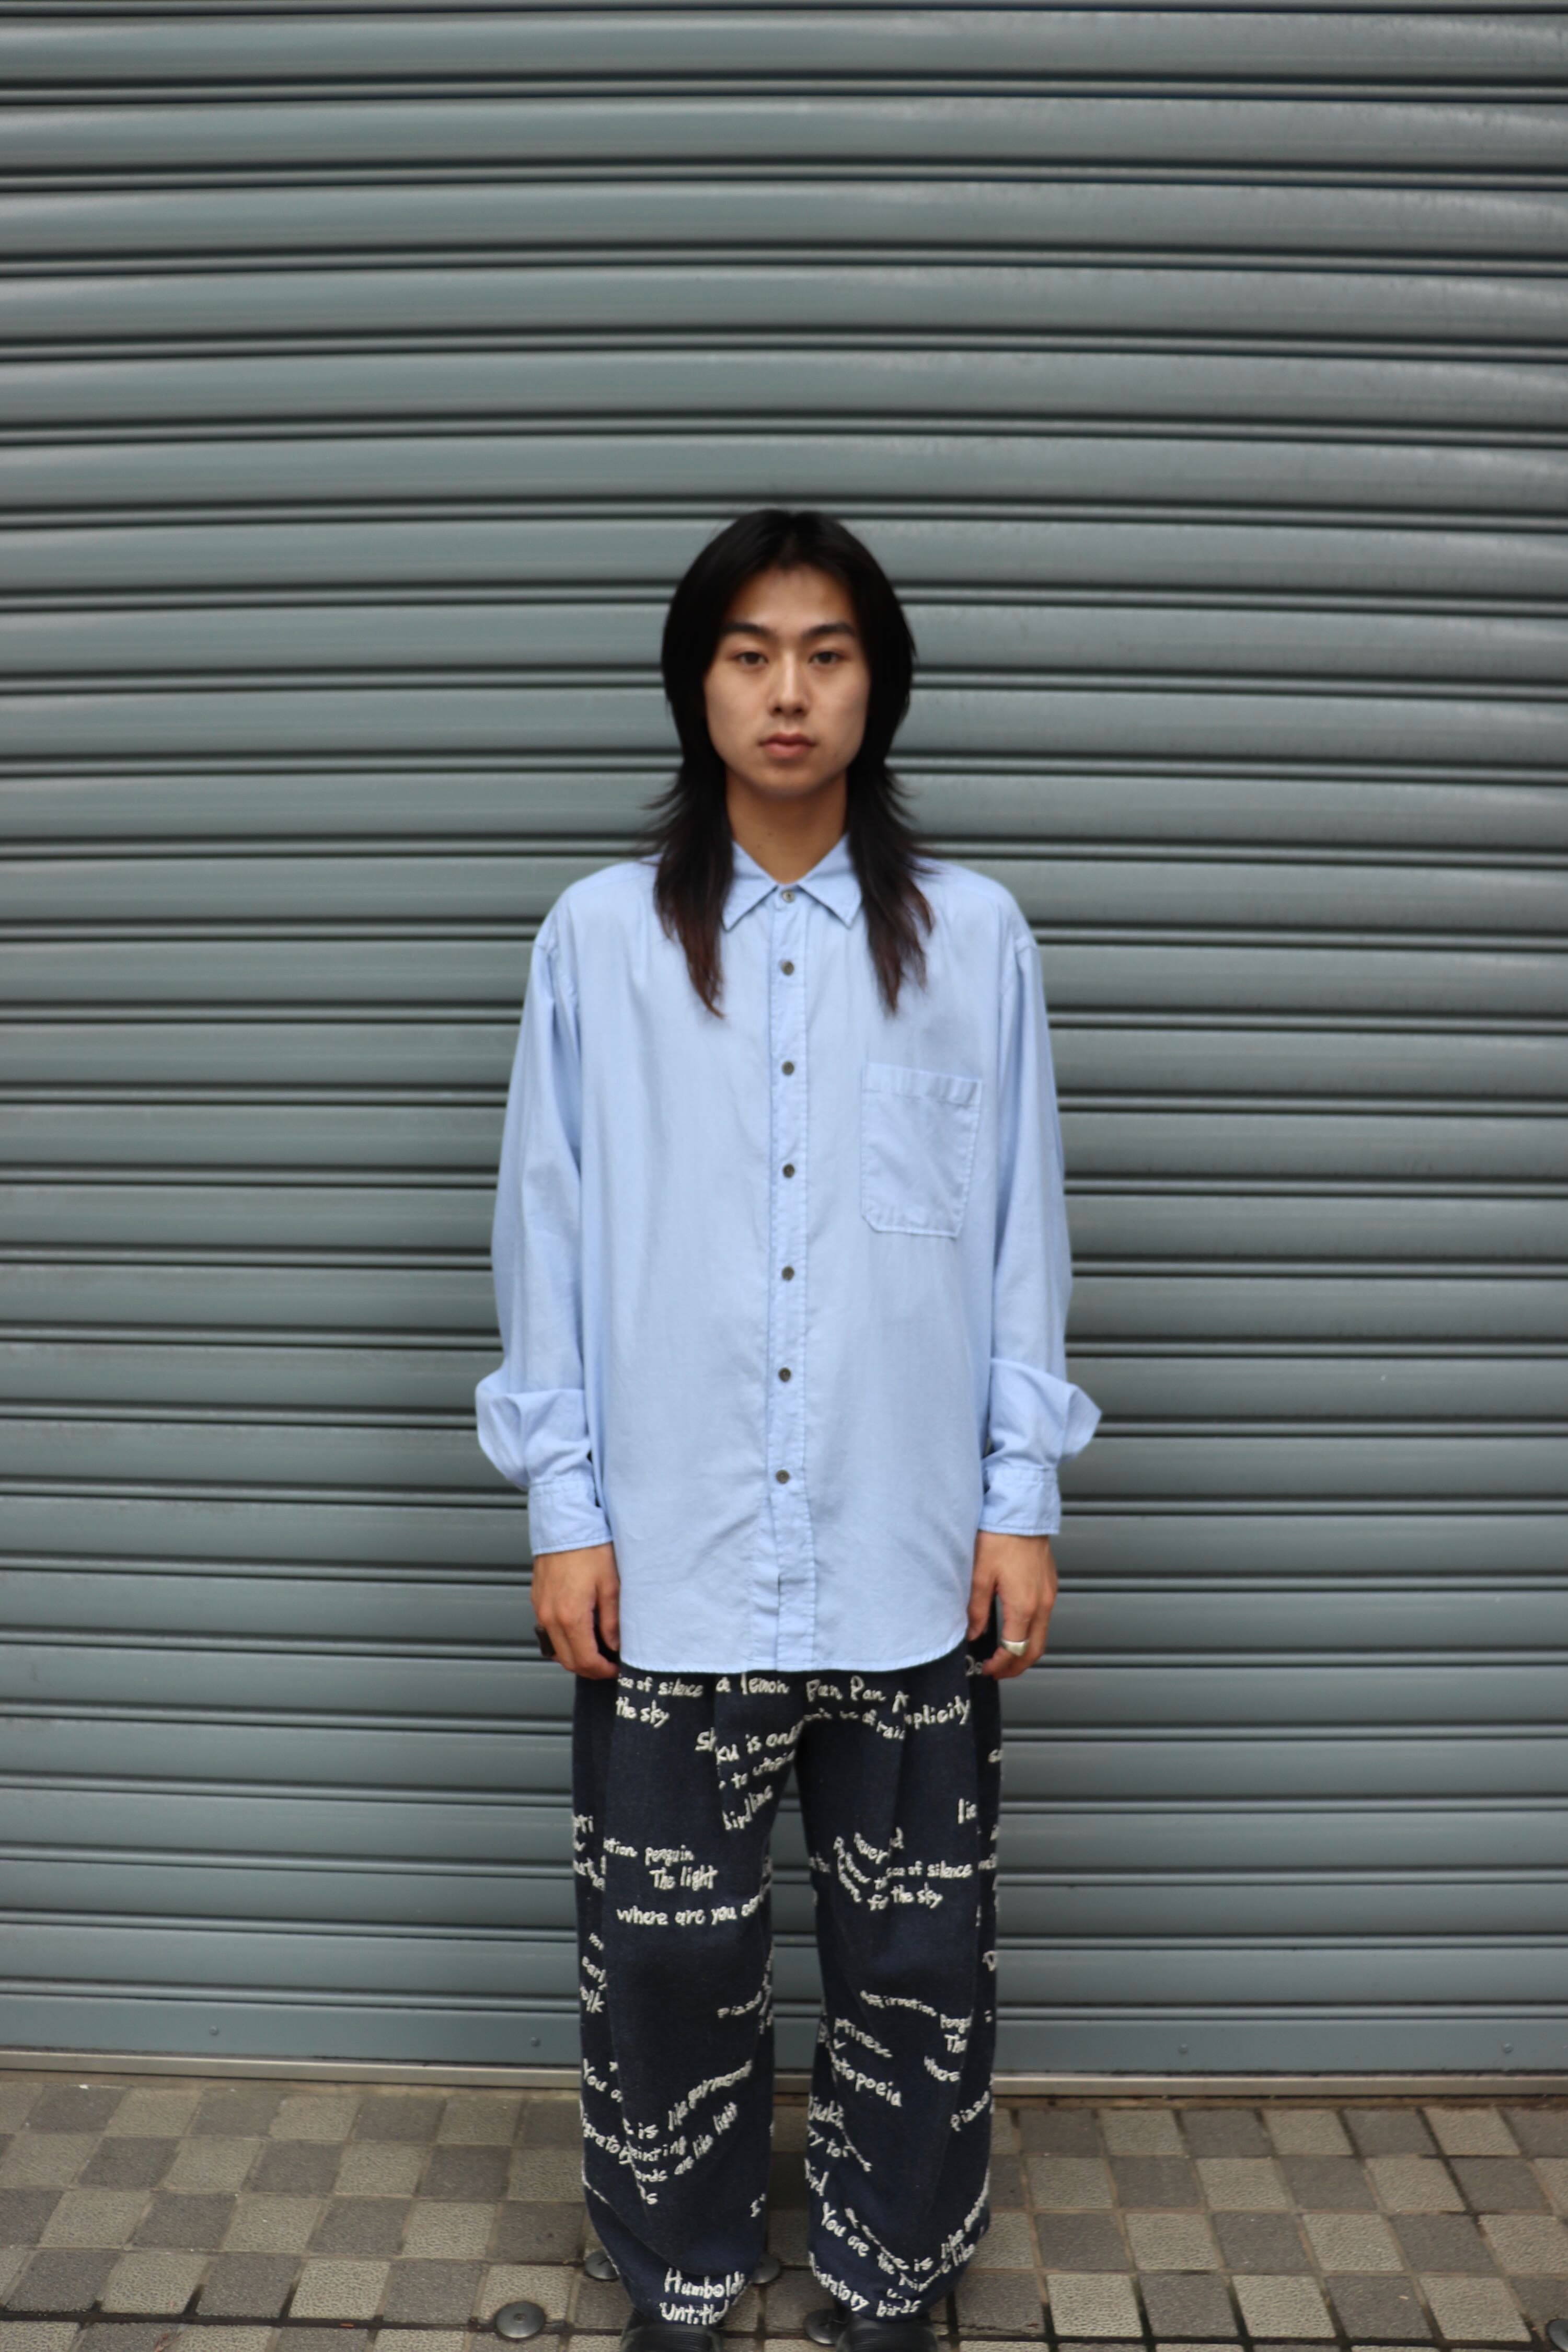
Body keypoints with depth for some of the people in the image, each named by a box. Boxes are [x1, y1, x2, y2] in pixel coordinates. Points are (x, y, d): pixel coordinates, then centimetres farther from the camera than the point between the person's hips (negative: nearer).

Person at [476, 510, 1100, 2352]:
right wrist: (564, 1510, 0)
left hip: (911, 1562, 1)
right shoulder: (603, 933, 2)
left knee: (917, 1958, 12)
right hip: (672, 1557, 0)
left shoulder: (973, 936, 3)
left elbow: (1022, 1233, 4)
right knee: (667, 1957, 11)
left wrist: (1021, 1505, 1)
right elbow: (550, 1233, 3)